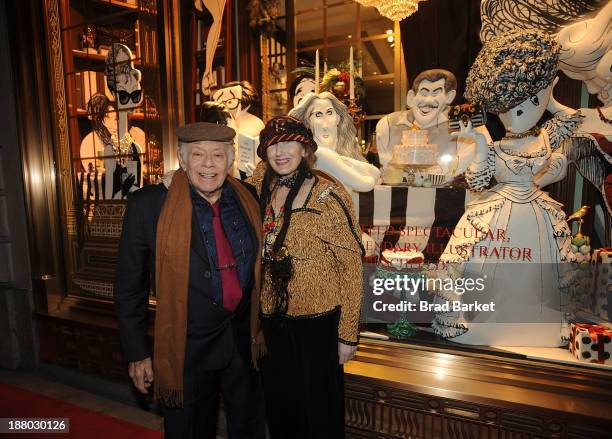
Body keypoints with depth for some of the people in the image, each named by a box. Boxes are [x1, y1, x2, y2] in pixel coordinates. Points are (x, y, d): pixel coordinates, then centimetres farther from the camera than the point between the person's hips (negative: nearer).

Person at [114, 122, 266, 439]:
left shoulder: (248, 201, -3)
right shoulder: (149, 204, -13)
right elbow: (129, 285, -7)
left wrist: (259, 329, 12)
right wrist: (137, 353, -4)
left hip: (244, 340, 4)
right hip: (186, 347, -3)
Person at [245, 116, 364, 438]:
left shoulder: (326, 195, -16)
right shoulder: (262, 188, 0)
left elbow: (351, 265, -14)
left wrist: (348, 334, -12)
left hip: (317, 320, -5)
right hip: (272, 318, 5)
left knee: (318, 411, 15)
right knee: (279, 406, 23)